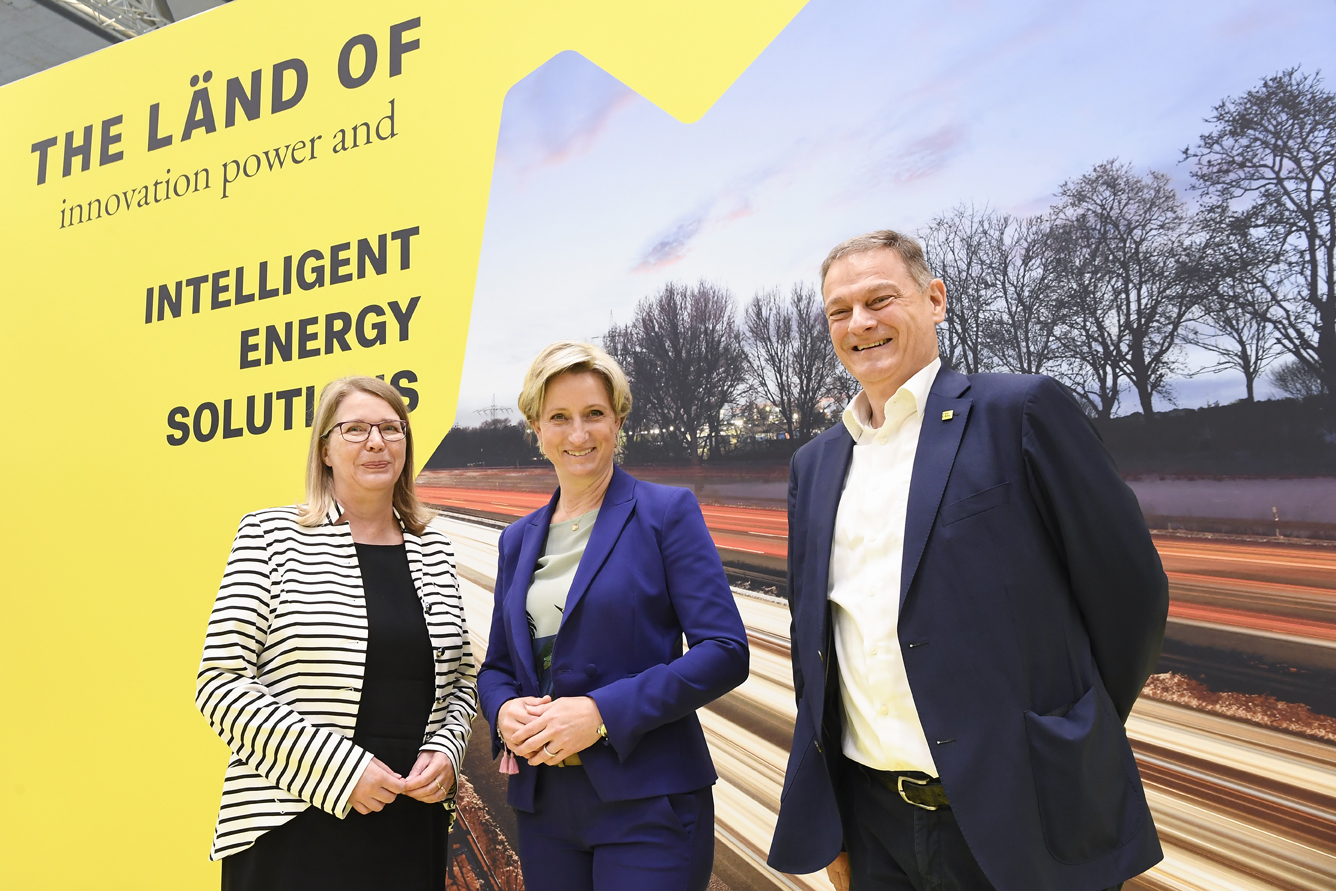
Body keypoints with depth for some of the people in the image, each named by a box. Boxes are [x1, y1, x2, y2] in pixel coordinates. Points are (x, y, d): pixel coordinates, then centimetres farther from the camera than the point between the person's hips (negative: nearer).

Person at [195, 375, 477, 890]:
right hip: (292, 829, -3)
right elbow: (220, 683, -9)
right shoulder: (270, 535, -4)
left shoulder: (433, 550, 7)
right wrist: (338, 769, -15)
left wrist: (445, 751, -5)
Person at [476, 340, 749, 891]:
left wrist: (601, 712, -20)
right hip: (543, 804, 5)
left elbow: (725, 652, -12)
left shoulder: (667, 511, -6)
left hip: (647, 804, -5)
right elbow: (497, 666, 15)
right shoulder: (518, 540, 10)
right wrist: (506, 712, -8)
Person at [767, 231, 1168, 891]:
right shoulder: (813, 464, 8)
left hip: (1026, 831, -4)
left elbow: (1130, 592, -6)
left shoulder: (1021, 411, -9)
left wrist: (1072, 753, 5)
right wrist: (824, 824, 12)